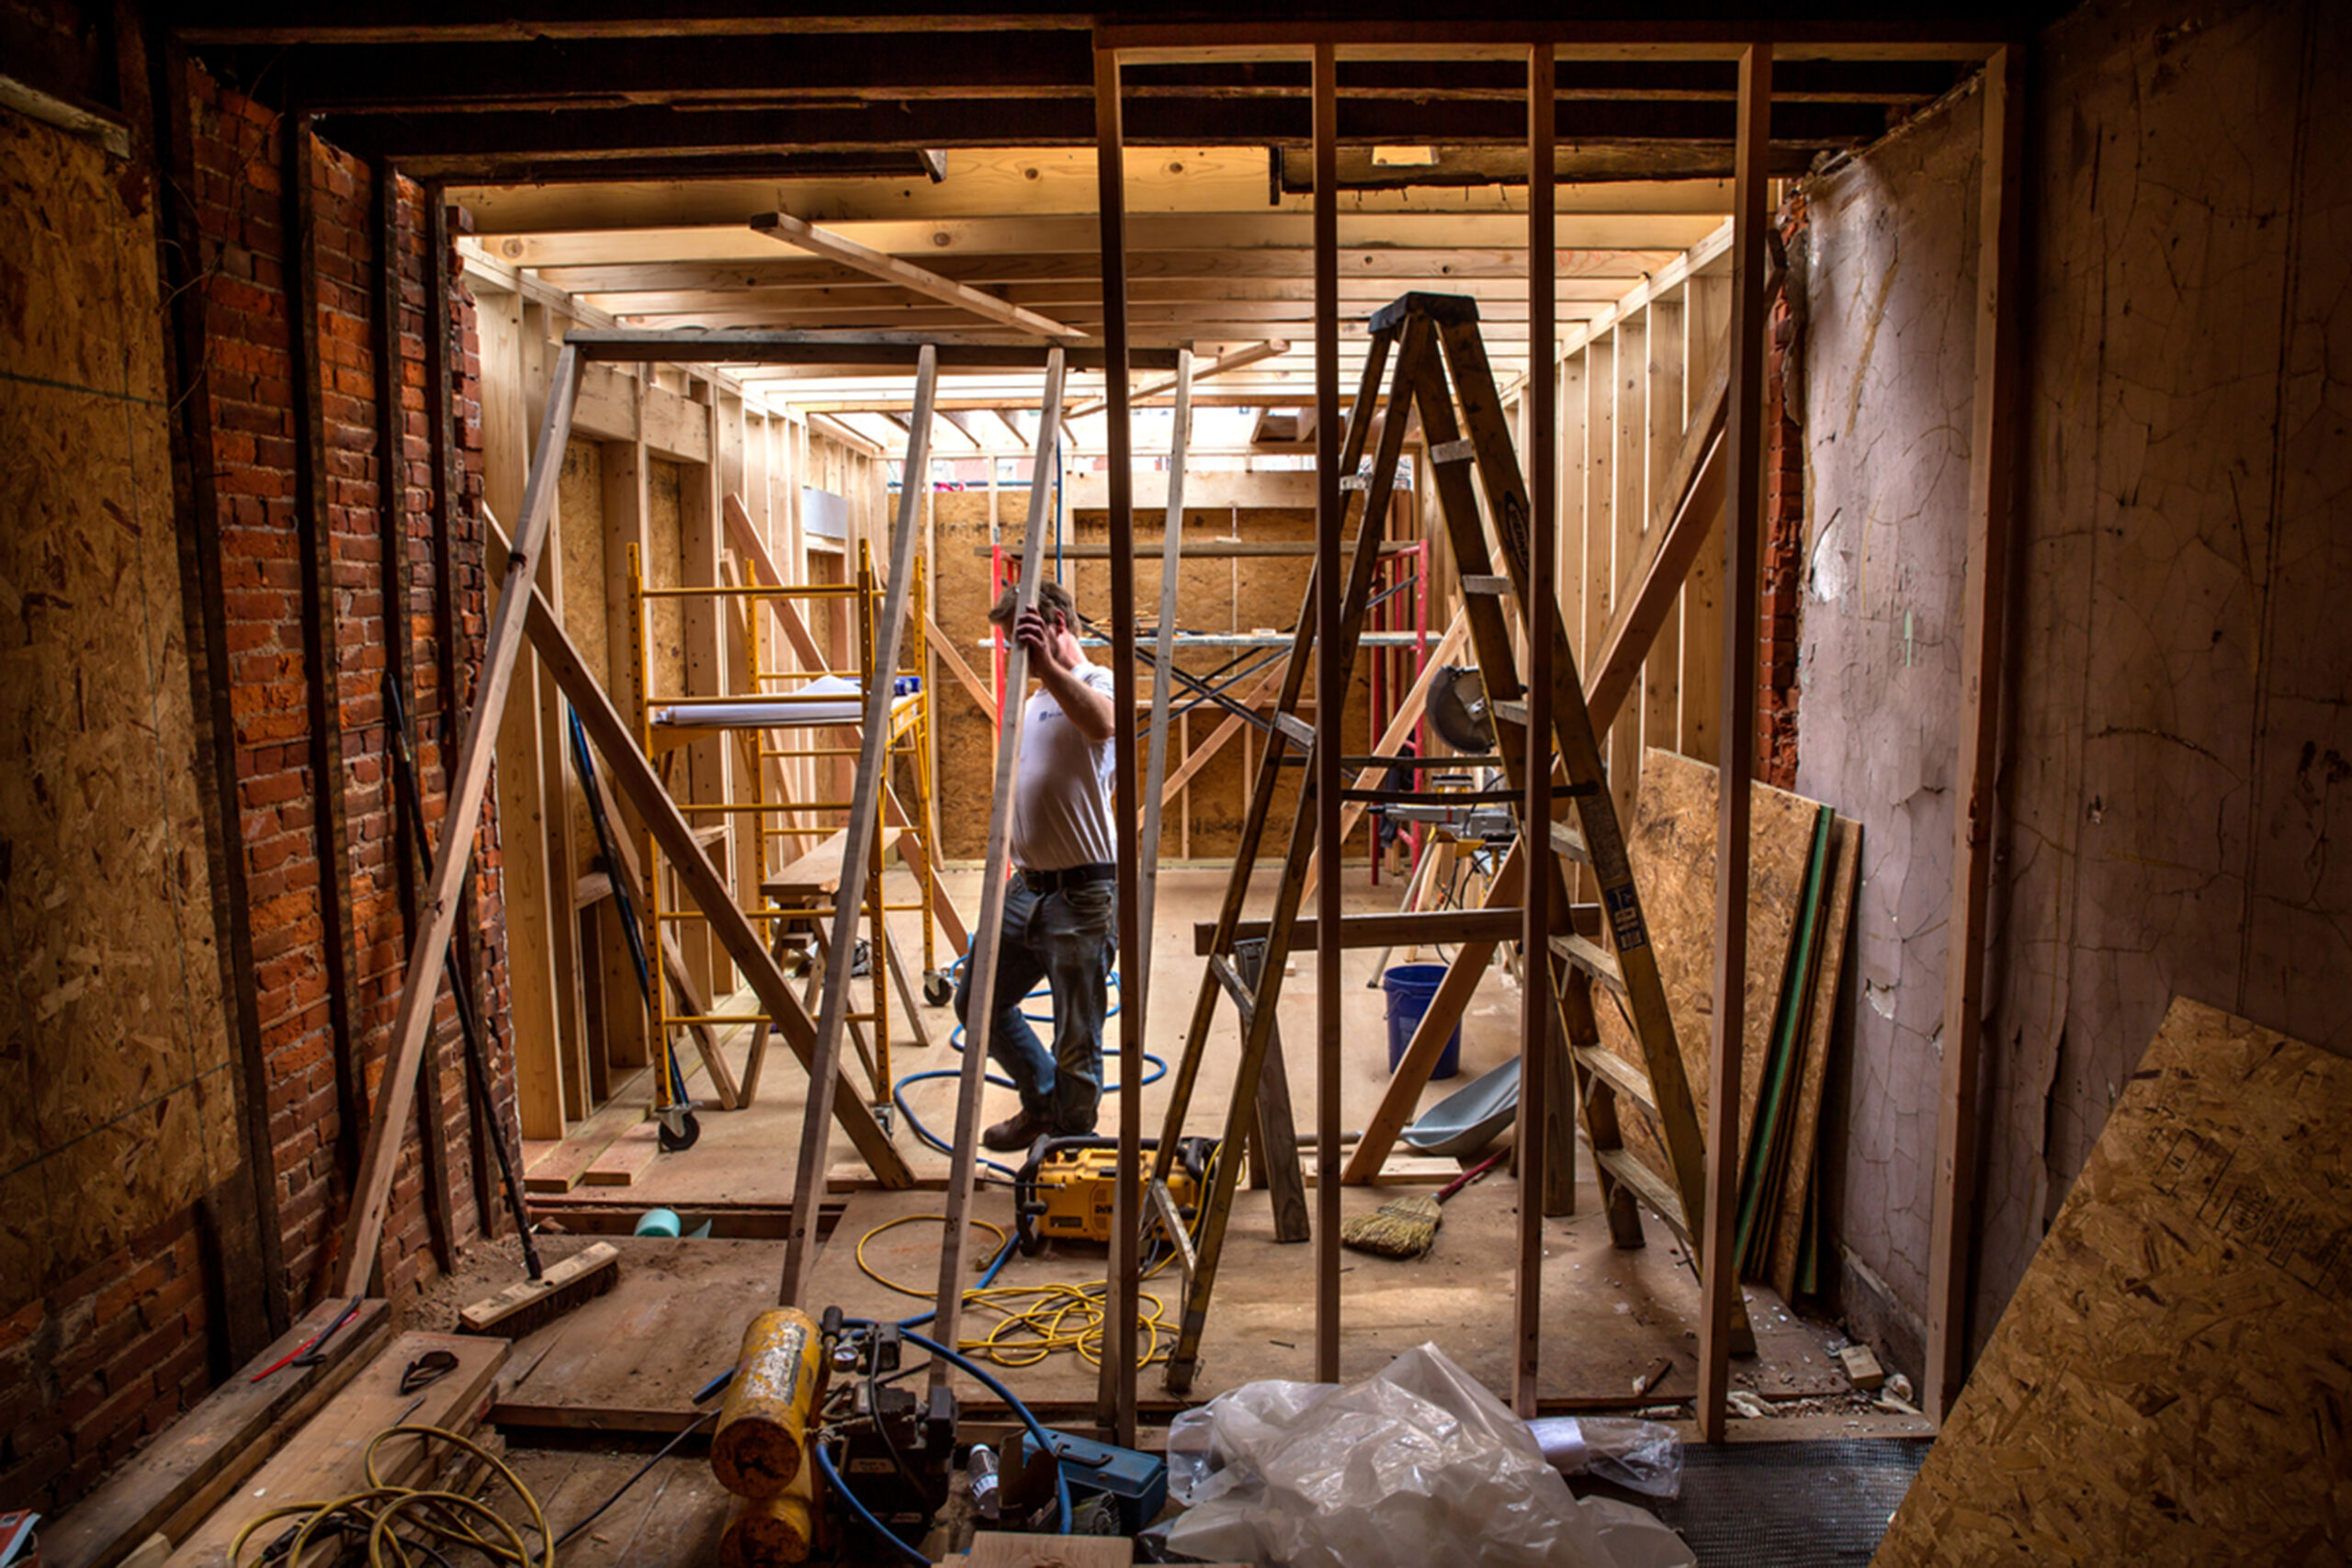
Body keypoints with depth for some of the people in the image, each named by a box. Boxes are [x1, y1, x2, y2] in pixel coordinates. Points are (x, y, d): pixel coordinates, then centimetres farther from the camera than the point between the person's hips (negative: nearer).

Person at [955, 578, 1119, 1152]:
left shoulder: (1095, 684, -9)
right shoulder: (1035, 700, 20)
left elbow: (1102, 723, -36)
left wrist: (1047, 666, -46)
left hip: (1081, 894, -9)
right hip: (1027, 886, 9)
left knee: (1077, 1042, 2)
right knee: (976, 1002, 16)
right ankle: (1044, 1101, 34)